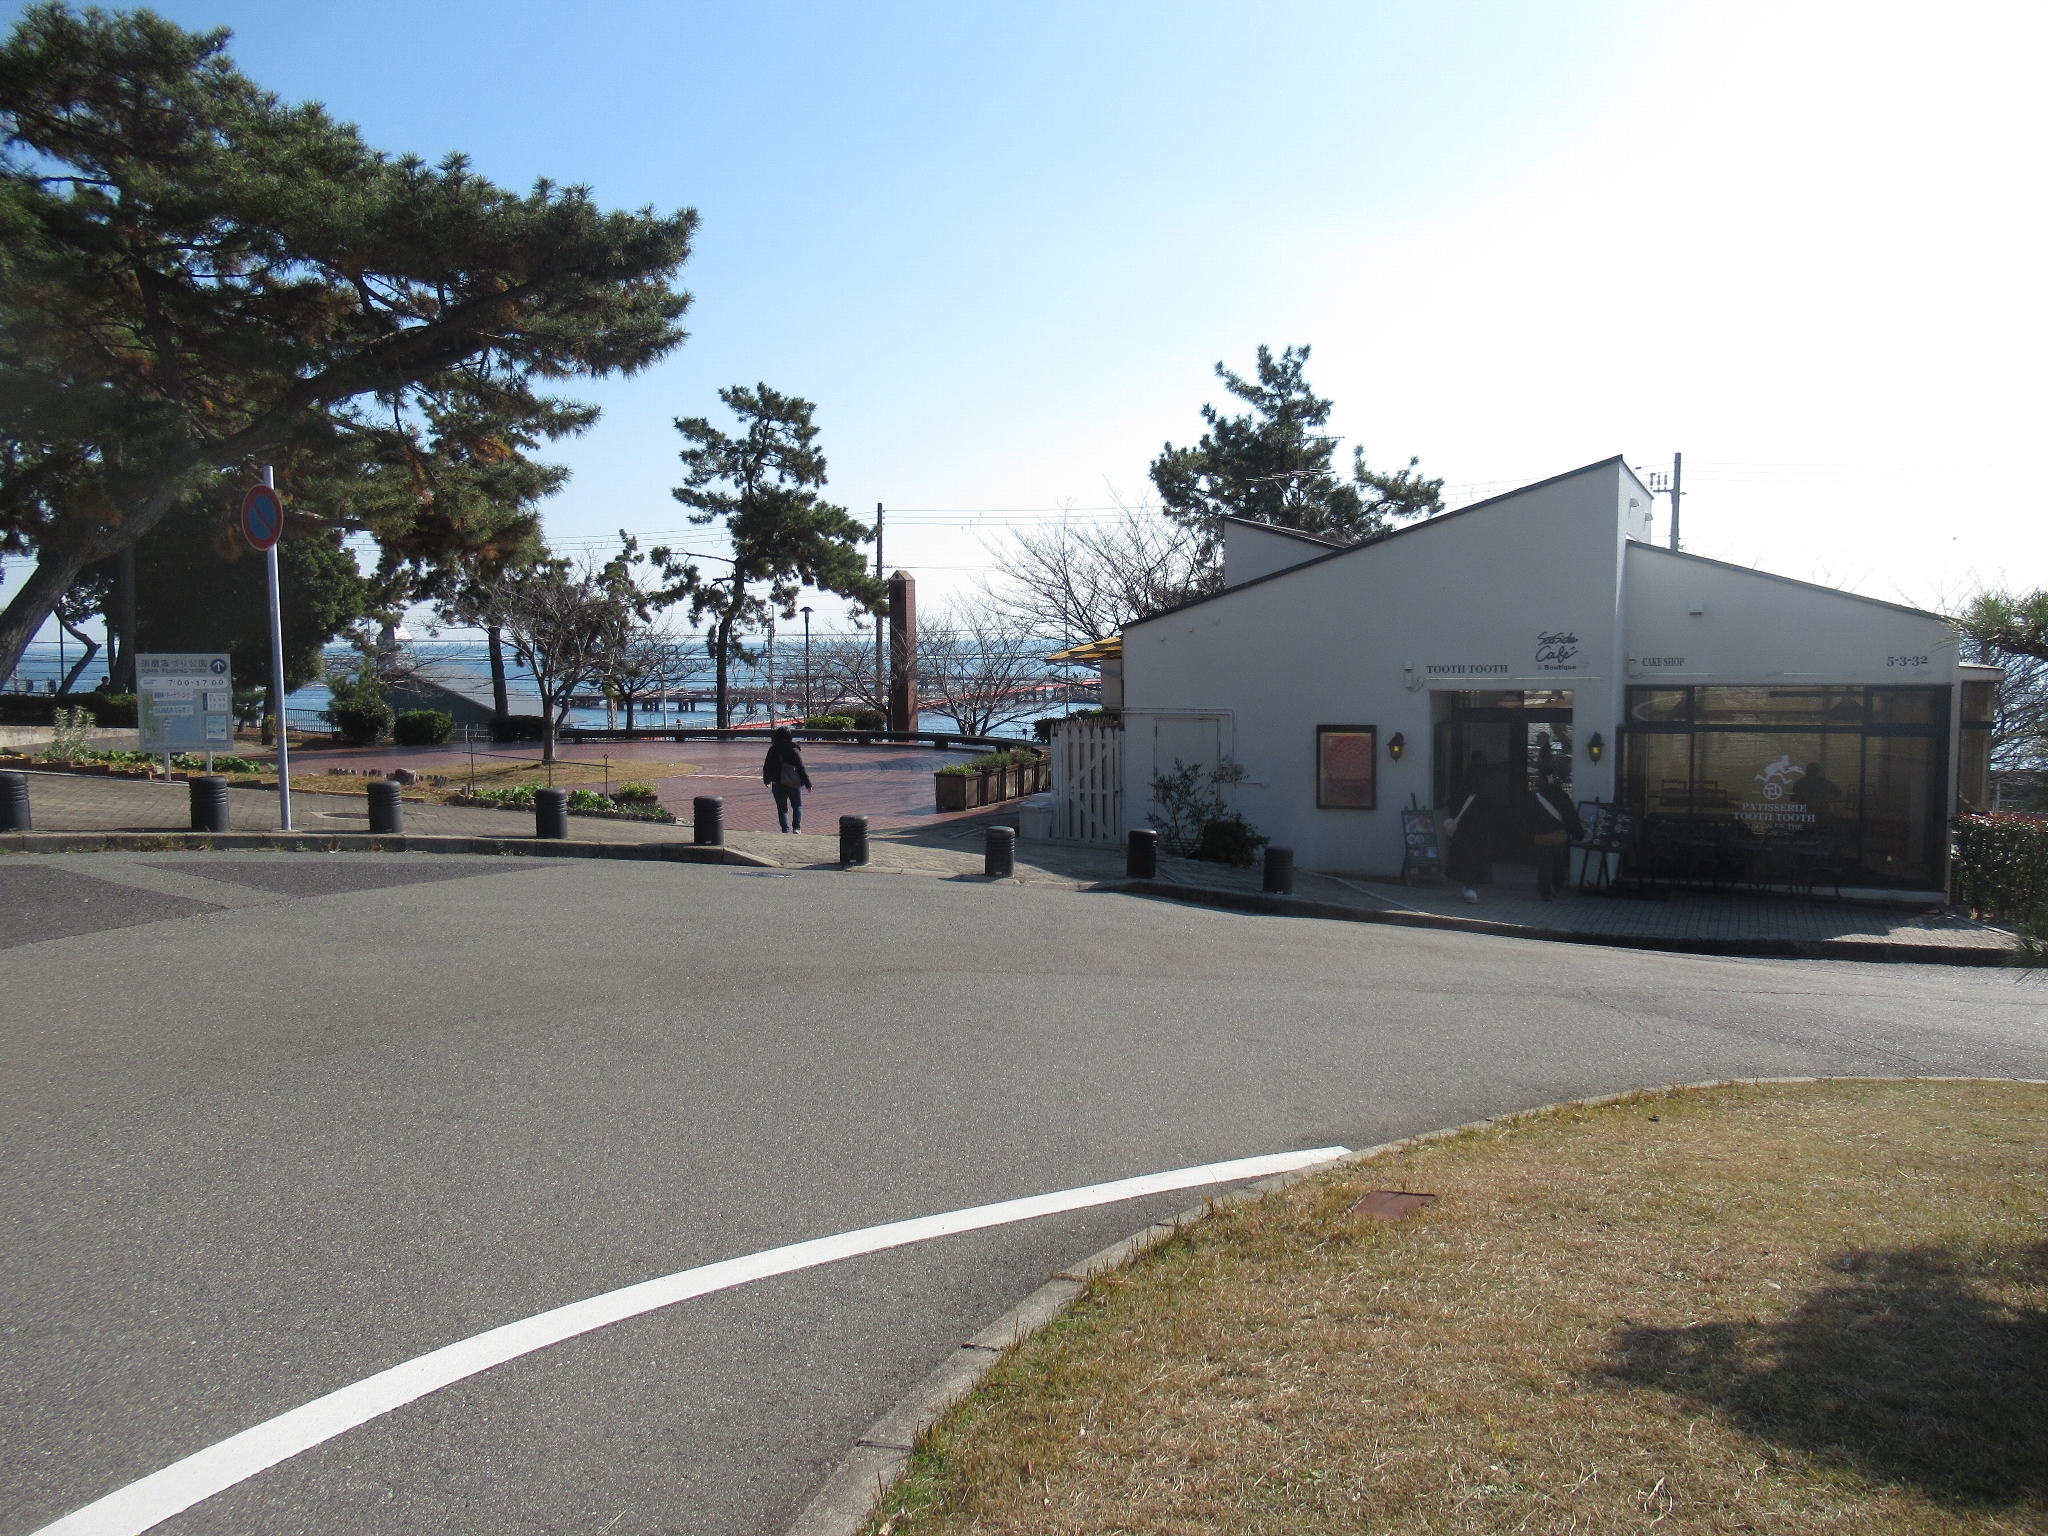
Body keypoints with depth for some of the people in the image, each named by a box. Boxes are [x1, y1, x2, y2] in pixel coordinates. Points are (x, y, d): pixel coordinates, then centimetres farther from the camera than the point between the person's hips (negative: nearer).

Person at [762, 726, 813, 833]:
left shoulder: (772, 750, -2)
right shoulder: (794, 750, -10)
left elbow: (767, 767, 8)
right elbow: (801, 768, -10)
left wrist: (766, 780, 25)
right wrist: (807, 783, -3)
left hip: (778, 785, 2)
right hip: (794, 784, -1)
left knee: (782, 809, 10)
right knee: (798, 806, 16)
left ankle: (786, 829, 0)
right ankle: (796, 827, 2)